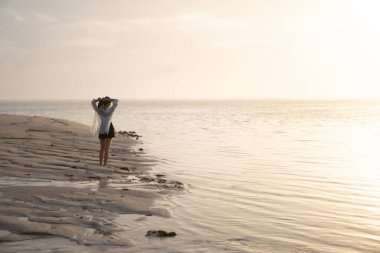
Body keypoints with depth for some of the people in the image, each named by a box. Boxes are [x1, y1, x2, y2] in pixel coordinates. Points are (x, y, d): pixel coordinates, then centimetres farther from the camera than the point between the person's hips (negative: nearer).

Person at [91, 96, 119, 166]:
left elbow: (92, 102, 6)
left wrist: (98, 100, -9)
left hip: (101, 130, 3)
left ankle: (101, 164, 15)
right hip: (109, 130, -3)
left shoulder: (99, 110, -9)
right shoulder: (110, 110, -15)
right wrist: (108, 99, -16)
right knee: (107, 148, 0)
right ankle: (105, 164, -4)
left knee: (102, 148, 15)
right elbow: (116, 101, -7)